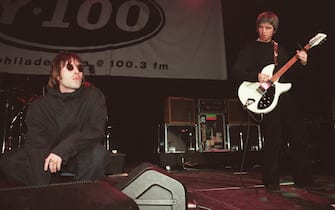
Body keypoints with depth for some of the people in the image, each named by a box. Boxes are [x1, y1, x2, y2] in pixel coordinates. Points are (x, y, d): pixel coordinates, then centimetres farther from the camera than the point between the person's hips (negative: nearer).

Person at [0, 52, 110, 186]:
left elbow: (96, 132, -17)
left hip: (81, 157, -2)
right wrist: (42, 185, -26)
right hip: (49, 158, 2)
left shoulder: (93, 96, -7)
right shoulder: (39, 106, -7)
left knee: (98, 152, -34)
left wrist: (63, 149, -30)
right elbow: (37, 145, -15)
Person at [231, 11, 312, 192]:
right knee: (274, 140, -7)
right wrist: (257, 76, -21)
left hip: (285, 97, 6)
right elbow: (236, 72, -8)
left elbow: (288, 74, 20)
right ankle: (271, 181, 10)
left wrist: (301, 63, 2)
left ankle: (302, 179, 19)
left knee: (300, 136, 4)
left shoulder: (280, 49, 19)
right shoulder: (250, 50, 2)